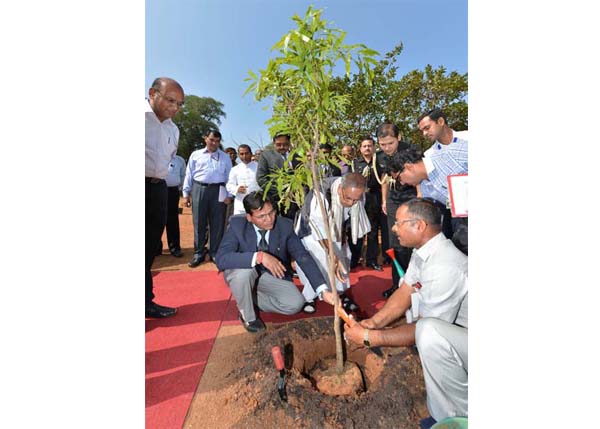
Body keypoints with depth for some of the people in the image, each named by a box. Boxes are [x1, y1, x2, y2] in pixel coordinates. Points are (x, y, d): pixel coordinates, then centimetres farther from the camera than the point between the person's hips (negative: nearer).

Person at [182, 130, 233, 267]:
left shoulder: (225, 157, 10)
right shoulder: (195, 155, 10)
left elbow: (229, 177, 7)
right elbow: (189, 175, 9)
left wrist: (229, 195, -1)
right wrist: (186, 193, 5)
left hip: (218, 191, 0)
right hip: (199, 189, 1)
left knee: (217, 223, 2)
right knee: (199, 222, 4)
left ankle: (215, 253, 14)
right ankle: (198, 253, 15)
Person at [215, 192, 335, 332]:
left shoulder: (284, 225, -18)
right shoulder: (237, 224, -23)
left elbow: (303, 257, -20)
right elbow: (221, 259, -33)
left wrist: (323, 290, -30)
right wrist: (259, 256, -45)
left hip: (273, 275, 2)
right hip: (245, 273, -1)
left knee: (296, 303, -19)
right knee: (243, 272, -36)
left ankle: (252, 299, 5)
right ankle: (247, 314, -6)